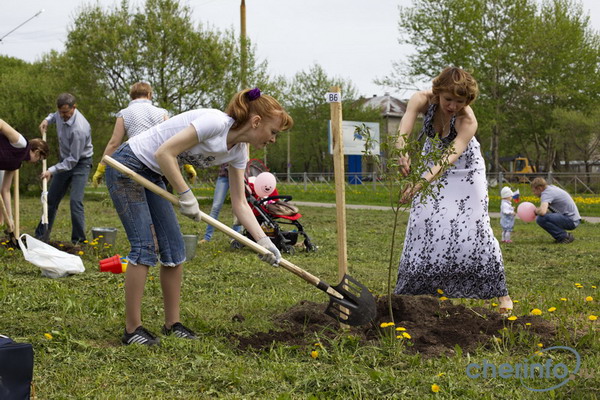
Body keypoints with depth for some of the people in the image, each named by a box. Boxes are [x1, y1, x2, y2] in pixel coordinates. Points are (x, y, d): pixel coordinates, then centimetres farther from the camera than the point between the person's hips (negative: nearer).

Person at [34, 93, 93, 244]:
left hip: (80, 162, -8)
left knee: (75, 201, -20)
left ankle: (78, 240, -12)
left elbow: (73, 159, -28)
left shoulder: (79, 129, -34)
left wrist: (52, 170, -31)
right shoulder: (61, 114, -10)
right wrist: (47, 119, 0)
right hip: (65, 159, 8)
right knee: (51, 198, 11)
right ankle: (41, 236, 21)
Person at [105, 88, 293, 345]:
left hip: (152, 176, 9)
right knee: (145, 247, -12)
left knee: (173, 248, 5)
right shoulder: (216, 122, -26)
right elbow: (164, 153, -27)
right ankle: (132, 329, -3)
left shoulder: (238, 152, 1)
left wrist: (264, 242, -4)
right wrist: (186, 195, -22)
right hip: (127, 167, -9)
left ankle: (172, 324, 15)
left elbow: (239, 203, 4)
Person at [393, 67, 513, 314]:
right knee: (423, 223, -2)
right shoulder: (423, 100, -26)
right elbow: (405, 126, -44)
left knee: (474, 227, -10)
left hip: (464, 169, -3)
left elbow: (451, 156, -46)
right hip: (432, 164, 3)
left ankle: (501, 292, -1)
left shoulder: (468, 121, -34)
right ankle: (413, 290, 9)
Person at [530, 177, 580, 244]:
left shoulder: (546, 193, -15)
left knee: (540, 219, -25)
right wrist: (538, 209, 12)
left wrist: (536, 211, -9)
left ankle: (565, 236, -14)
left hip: (571, 221, -10)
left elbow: (542, 212, -32)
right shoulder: (551, 187, 14)